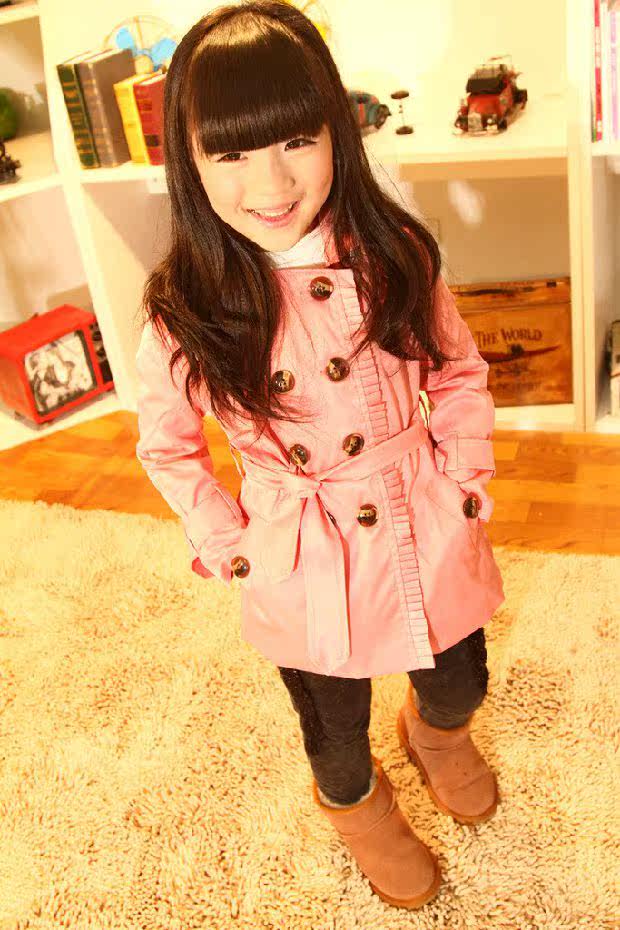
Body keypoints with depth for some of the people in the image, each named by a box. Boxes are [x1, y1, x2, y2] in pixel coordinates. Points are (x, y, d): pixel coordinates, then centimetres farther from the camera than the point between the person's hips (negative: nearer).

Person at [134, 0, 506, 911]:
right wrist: (227, 546, -6)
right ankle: (355, 802, 59)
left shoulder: (394, 255, -13)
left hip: (428, 532, 2)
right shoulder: (186, 312, -18)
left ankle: (435, 728, 64)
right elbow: (167, 447, -3)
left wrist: (464, 483, -4)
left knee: (461, 687, 25)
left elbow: (459, 372, 1)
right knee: (334, 729, 22)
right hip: (304, 567, -1)